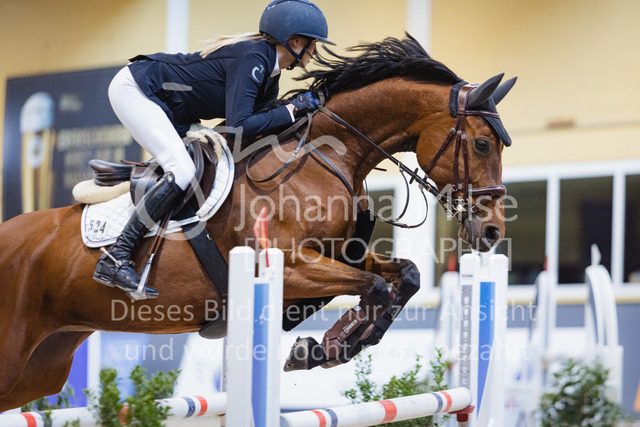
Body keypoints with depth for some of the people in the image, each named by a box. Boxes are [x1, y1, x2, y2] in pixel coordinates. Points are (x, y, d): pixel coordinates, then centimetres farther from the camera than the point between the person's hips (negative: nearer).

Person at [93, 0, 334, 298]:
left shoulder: (270, 75, 6)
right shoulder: (252, 59, -23)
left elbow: (258, 123, 8)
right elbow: (238, 127, -31)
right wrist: (292, 110, -23)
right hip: (134, 88, -10)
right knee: (182, 171, -23)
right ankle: (114, 260, -22)